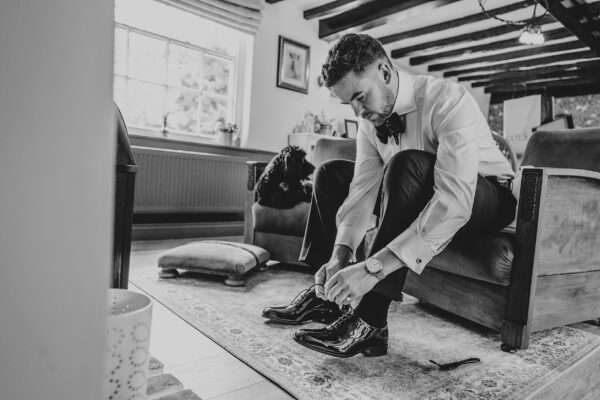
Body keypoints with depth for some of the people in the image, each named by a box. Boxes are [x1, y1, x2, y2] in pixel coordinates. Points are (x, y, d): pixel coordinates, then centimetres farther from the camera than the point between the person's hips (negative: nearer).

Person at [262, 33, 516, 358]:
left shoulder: (448, 100, -28)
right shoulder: (371, 117, -6)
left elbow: (455, 203, -39)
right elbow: (363, 189, -12)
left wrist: (374, 266, -44)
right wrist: (340, 256, -27)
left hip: (485, 201, -6)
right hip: (420, 196, 7)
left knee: (406, 166, -37)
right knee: (331, 174, 0)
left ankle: (369, 321, -32)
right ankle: (327, 294, -4)